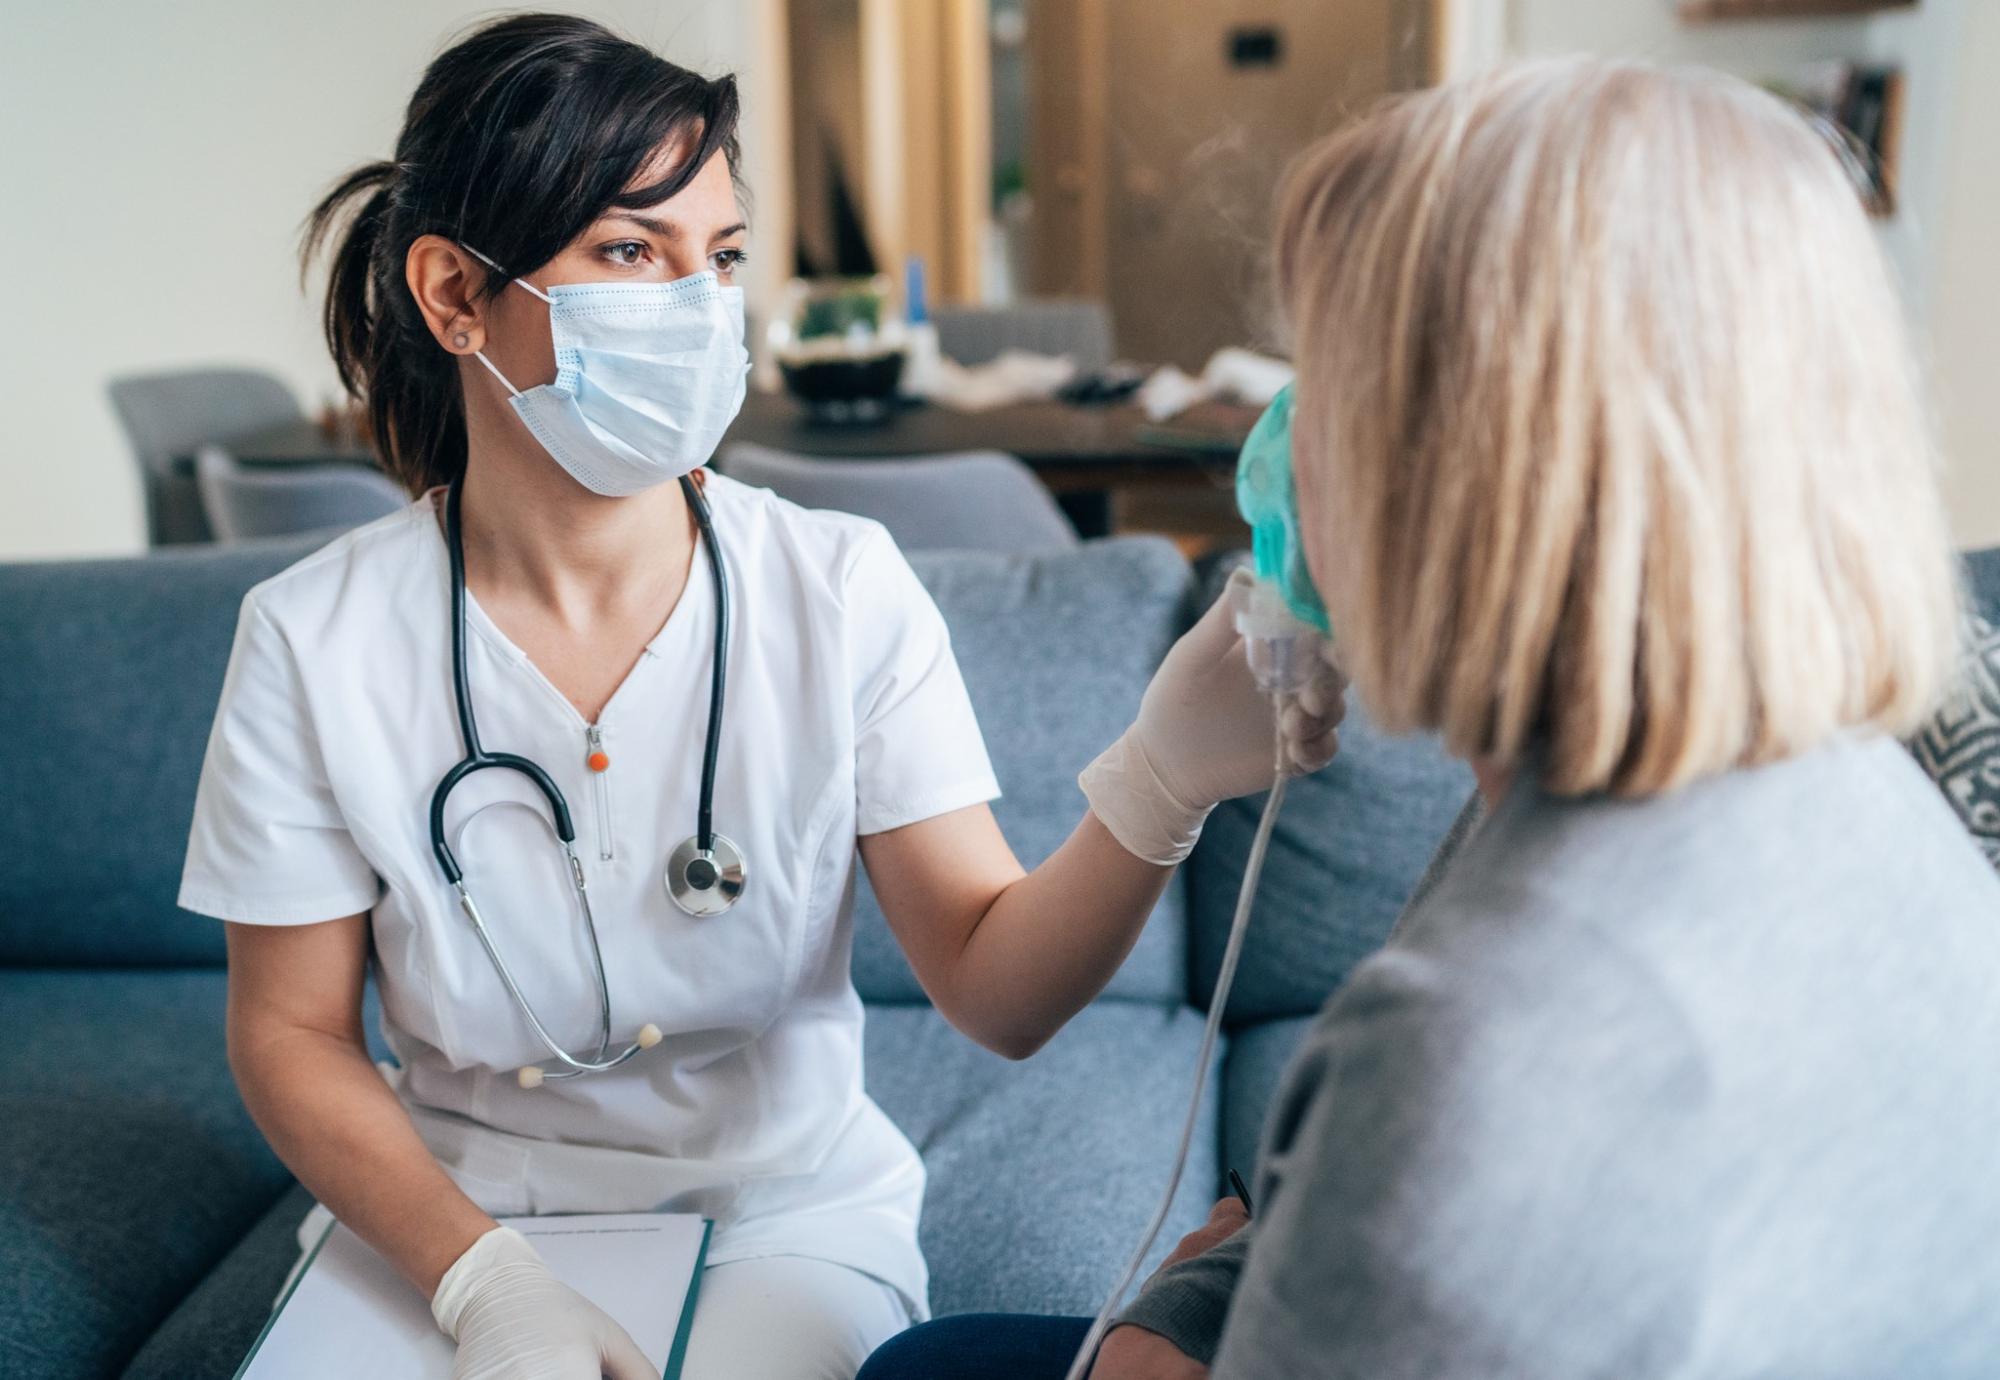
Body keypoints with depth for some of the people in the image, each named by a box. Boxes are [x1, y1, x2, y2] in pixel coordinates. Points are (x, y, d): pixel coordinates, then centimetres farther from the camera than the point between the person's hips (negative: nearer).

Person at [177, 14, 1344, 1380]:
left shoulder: (842, 589, -11)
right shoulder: (315, 638, -10)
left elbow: (995, 990, -16)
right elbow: (292, 1030, -2)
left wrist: (1156, 786, -34)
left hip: (781, 1204, 0)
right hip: (444, 1209, 1)